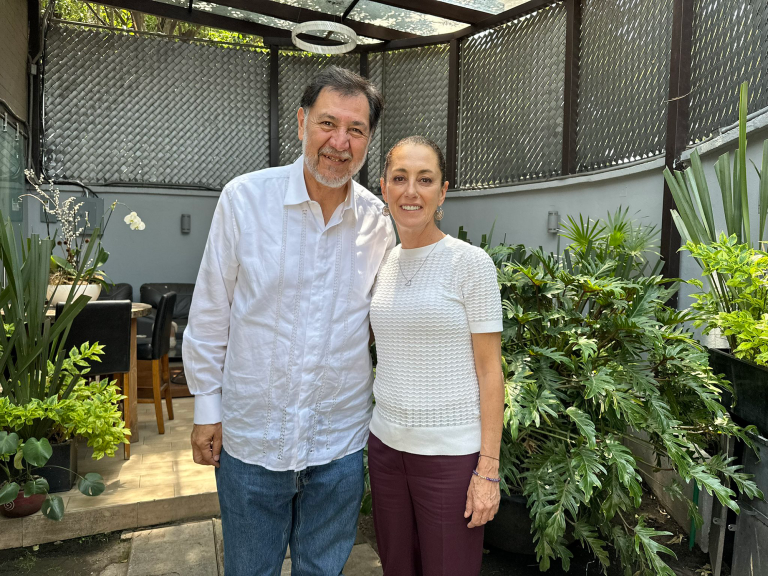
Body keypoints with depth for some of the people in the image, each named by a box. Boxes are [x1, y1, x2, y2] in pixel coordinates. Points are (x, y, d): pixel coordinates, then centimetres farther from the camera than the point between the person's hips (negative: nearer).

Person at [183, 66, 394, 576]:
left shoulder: (379, 220, -4)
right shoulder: (245, 198, -11)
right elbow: (210, 312, -4)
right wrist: (207, 406, -1)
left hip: (340, 440, 2)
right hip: (250, 435, -1)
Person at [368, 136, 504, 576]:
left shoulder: (471, 263, -11)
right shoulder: (383, 264, 5)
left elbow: (489, 371, -10)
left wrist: (489, 469, -11)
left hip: (452, 451, -5)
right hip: (387, 441, 5)